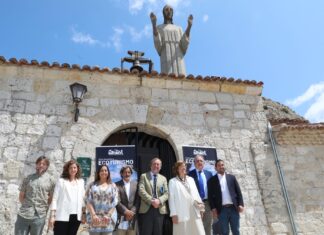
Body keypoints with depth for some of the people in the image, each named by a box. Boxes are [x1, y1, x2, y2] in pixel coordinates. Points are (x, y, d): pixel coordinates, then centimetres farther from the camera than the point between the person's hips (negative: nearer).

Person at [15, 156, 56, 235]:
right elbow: (21, 196, 12)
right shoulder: (28, 178, 7)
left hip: (39, 216, -1)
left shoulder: (50, 180, 2)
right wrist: (27, 206, 4)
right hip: (23, 215, 2)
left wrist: (43, 207, -1)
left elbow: (51, 198, 5)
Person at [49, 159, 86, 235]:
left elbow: (83, 198, 12)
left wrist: (84, 213, 8)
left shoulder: (81, 181, 12)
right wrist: (52, 216, -8)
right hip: (62, 216, -3)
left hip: (76, 216, 3)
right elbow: (55, 198, -2)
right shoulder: (61, 181, 1)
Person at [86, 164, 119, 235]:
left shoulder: (112, 186, 8)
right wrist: (93, 215, -11)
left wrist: (108, 215, -9)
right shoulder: (93, 185, 8)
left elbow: (115, 203, 2)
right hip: (95, 218, 0)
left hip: (108, 219, 0)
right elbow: (89, 202, 0)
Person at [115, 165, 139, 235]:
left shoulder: (135, 184, 9)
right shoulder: (117, 185, -1)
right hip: (121, 216, -3)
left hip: (133, 216, 3)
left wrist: (132, 211, -6)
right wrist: (125, 211, -11)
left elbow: (138, 200, 5)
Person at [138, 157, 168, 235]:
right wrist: (151, 200, -18)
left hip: (160, 209, 3)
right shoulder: (144, 176, 5)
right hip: (146, 209, -3)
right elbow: (141, 191, -8)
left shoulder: (163, 178, 15)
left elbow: (166, 193, 4)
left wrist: (159, 200, -16)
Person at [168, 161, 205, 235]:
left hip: (194, 211, 4)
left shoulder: (191, 179, 18)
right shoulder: (173, 181, 4)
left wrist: (201, 207, 11)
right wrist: (173, 213, -8)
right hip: (181, 213, -4)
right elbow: (171, 198, -1)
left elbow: (196, 194, 17)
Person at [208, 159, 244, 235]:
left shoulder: (231, 177, 12)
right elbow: (210, 196, 2)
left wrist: (241, 204, -2)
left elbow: (238, 191, 9)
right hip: (222, 209, -2)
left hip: (233, 207, 2)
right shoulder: (212, 180, 4)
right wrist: (213, 208, -8)